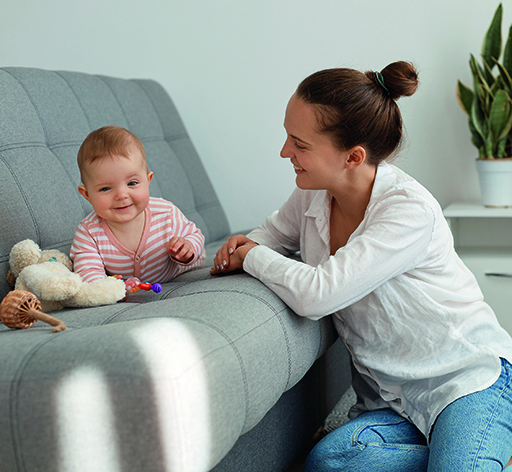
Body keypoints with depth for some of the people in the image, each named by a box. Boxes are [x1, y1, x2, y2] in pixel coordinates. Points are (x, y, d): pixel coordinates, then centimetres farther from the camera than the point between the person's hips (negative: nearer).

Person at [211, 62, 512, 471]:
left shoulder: (411, 212, -24)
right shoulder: (313, 195, -1)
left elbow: (316, 296, -31)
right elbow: (277, 231, 23)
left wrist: (254, 257, -13)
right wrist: (243, 246, -1)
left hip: (467, 376, -6)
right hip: (390, 397, 6)